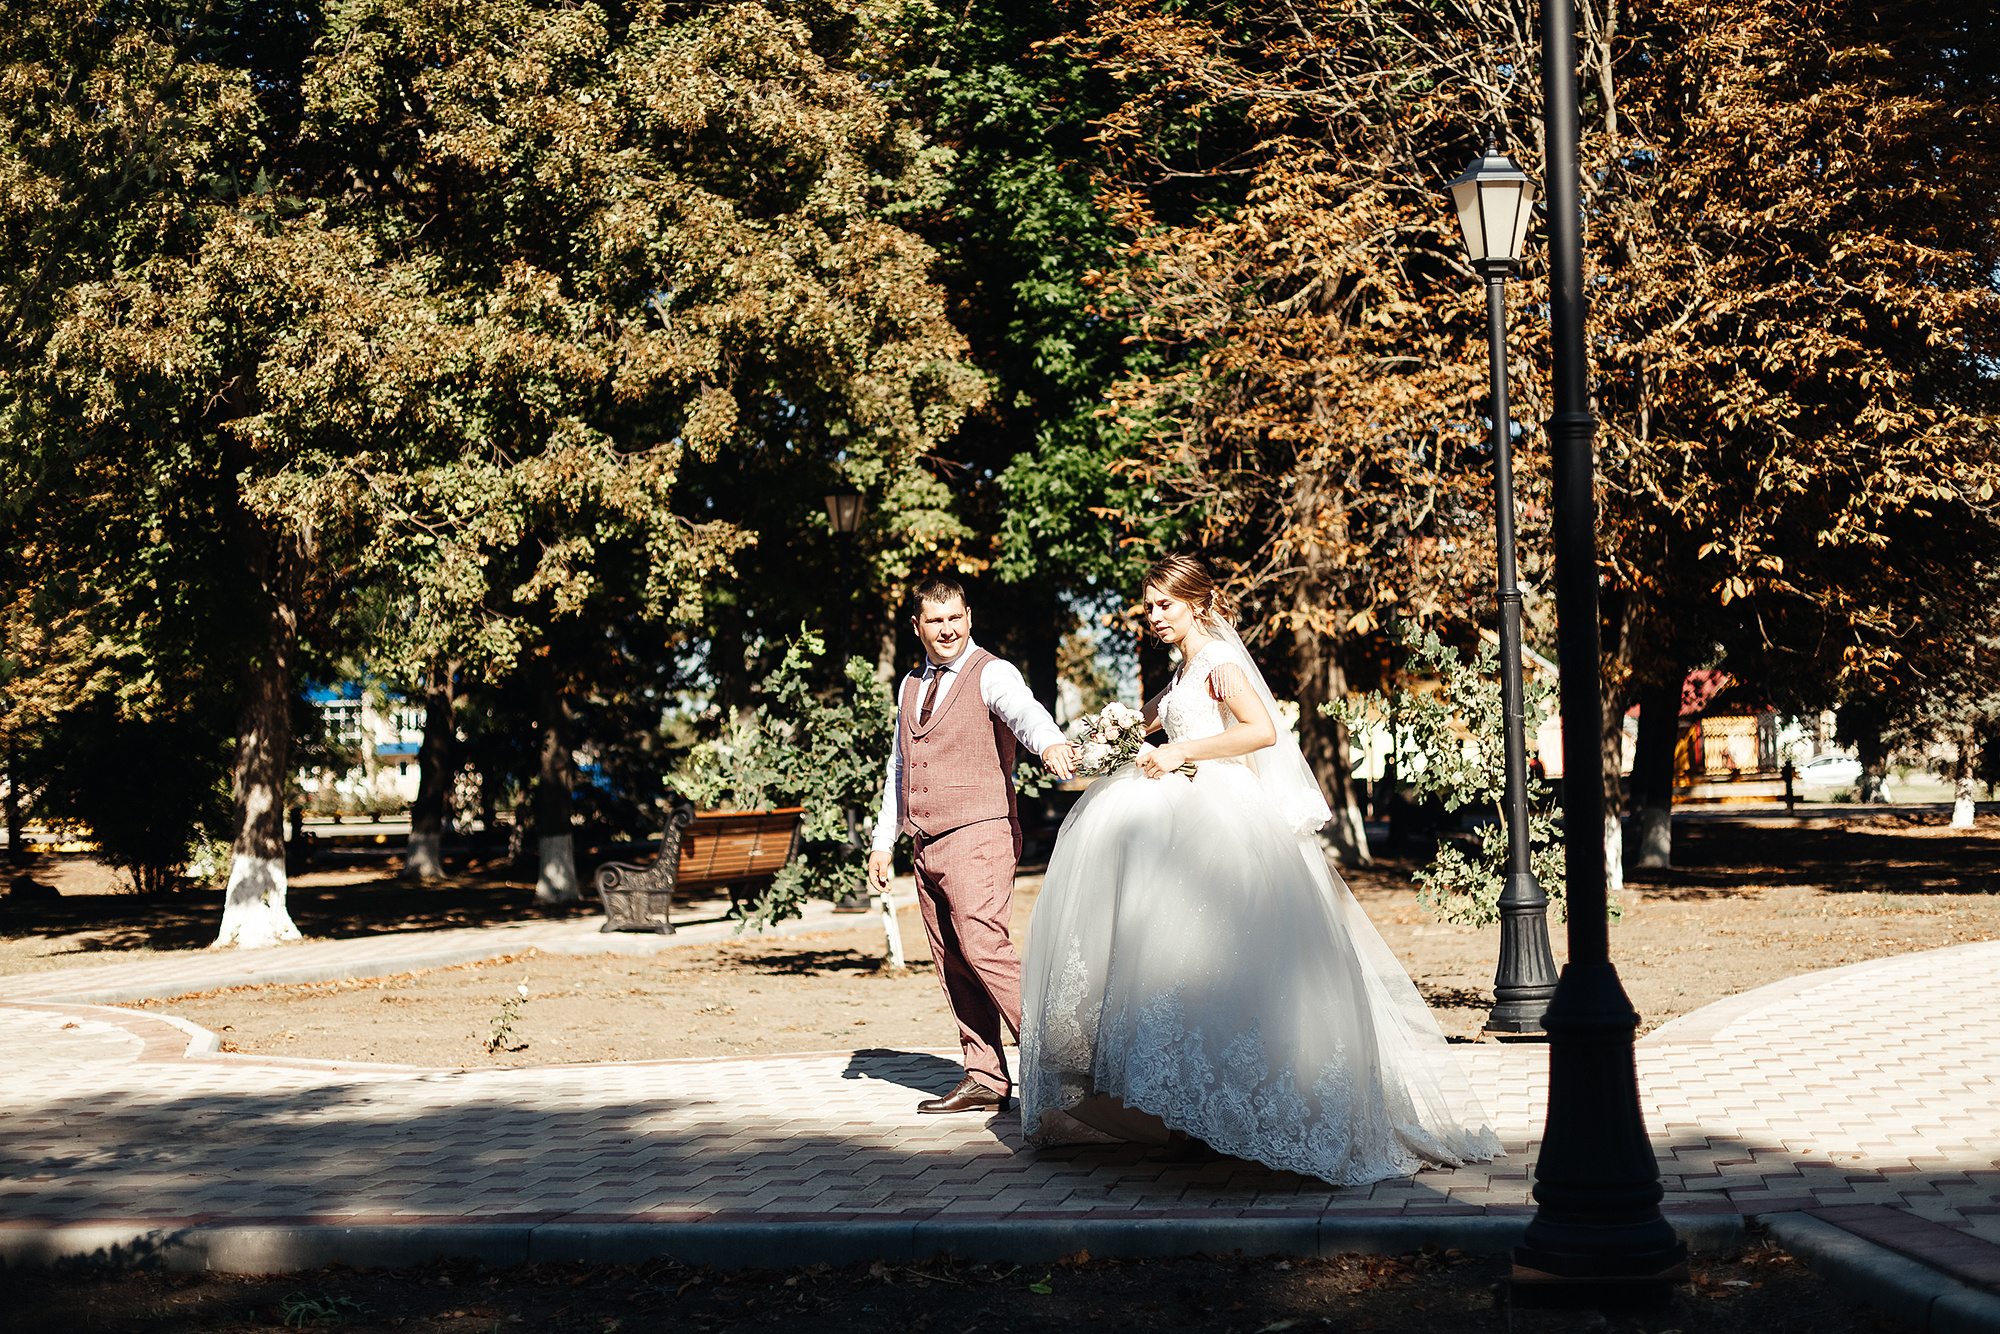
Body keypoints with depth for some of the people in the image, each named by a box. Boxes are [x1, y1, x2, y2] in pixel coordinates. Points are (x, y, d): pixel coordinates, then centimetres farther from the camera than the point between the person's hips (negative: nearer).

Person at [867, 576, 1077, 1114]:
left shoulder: (991, 674, -3)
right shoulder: (911, 687, 19)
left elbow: (1024, 711, -26)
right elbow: (899, 769, 26)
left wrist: (1051, 744, -48)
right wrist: (883, 841, 20)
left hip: (977, 834, -7)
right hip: (927, 847, 7)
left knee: (984, 947, -18)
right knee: (952, 966, 6)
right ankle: (985, 1079, 10)